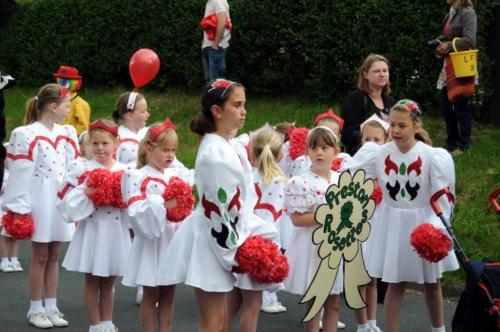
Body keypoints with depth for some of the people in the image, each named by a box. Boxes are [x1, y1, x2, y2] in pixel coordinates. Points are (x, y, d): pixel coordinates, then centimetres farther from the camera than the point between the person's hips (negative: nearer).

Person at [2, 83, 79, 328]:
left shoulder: (65, 134, 7)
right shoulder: (28, 134, -12)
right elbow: (21, 173, -12)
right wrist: (19, 208, -14)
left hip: (61, 202, 5)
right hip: (39, 201, -5)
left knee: (53, 256, 10)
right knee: (41, 256, 2)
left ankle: (51, 306, 18)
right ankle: (36, 309, 12)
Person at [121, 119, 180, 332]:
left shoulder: (174, 176, 11)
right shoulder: (138, 177, -9)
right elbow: (136, 211, -20)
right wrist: (163, 204, -29)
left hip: (172, 240, 6)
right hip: (151, 242, -6)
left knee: (168, 294, 11)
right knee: (151, 294, 2)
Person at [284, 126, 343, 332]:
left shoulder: (342, 181, 6)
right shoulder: (301, 183, -12)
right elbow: (297, 219, -16)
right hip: (313, 247, -6)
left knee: (334, 302, 11)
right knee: (313, 303, 2)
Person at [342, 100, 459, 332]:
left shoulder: (431, 157, -15)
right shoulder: (379, 154, -8)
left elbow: (440, 198, -13)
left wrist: (435, 227, -24)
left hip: (423, 223, -1)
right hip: (392, 224, 1)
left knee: (431, 283, 15)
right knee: (395, 284, 4)